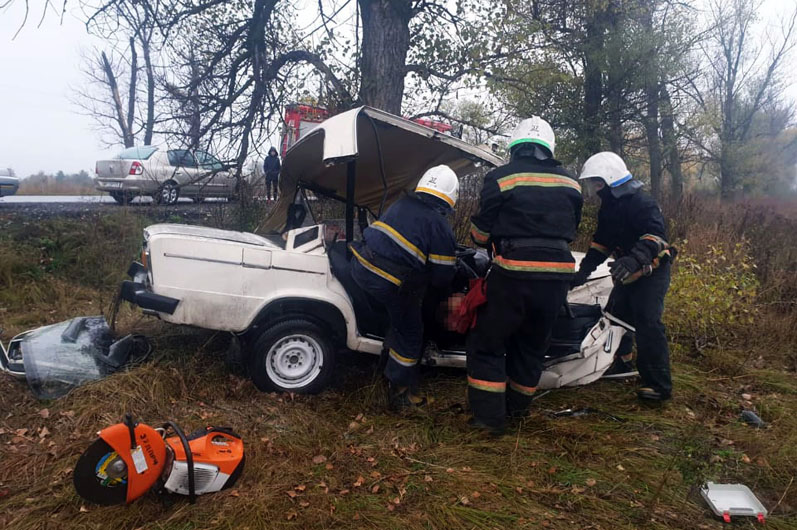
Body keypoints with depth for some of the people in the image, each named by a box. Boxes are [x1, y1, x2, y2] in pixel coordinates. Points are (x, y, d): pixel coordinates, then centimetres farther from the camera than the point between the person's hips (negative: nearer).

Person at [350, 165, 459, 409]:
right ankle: (401, 394, 25)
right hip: (391, 285, -6)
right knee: (409, 336, 13)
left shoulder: (401, 204, 11)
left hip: (361, 268, 7)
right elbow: (443, 278, -4)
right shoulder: (441, 228, -7)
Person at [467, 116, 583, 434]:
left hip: (514, 274, -5)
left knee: (488, 344, 8)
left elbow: (481, 232, -1)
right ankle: (517, 407, 33)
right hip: (557, 275, 5)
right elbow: (571, 230, 16)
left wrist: (492, 245, 20)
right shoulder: (570, 183, 10)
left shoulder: (500, 178, -4)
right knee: (532, 345, 20)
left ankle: (490, 416, 9)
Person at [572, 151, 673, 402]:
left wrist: (635, 259, -52)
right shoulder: (608, 206, 9)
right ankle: (622, 363, 35)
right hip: (627, 272, 9)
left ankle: (659, 385, -11)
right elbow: (601, 242, 13)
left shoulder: (641, 203, -21)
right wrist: (584, 271, 5)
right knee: (616, 315, 16)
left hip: (651, 271, -9)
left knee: (647, 323, -16)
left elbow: (655, 235, -35)